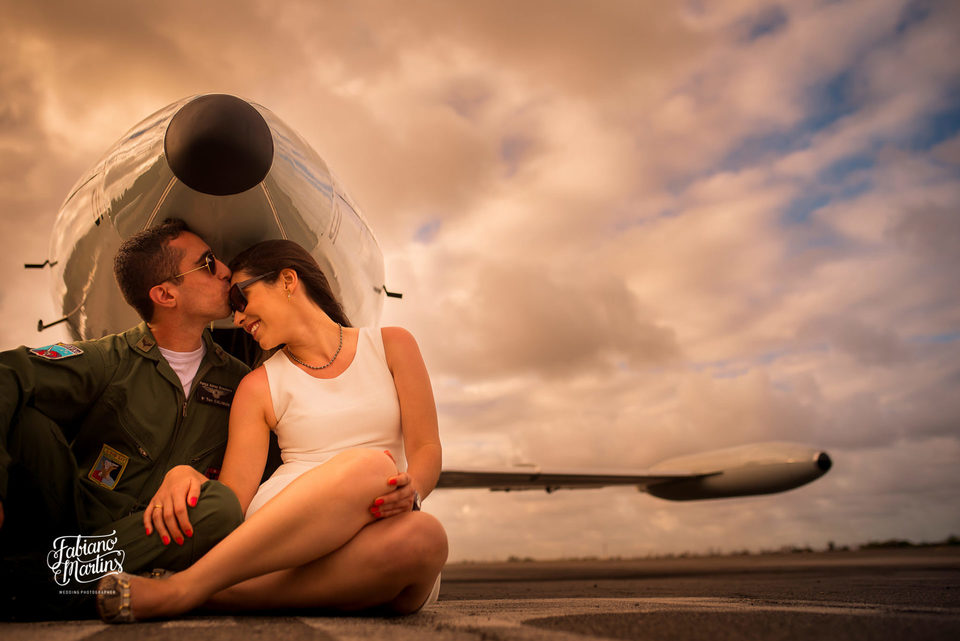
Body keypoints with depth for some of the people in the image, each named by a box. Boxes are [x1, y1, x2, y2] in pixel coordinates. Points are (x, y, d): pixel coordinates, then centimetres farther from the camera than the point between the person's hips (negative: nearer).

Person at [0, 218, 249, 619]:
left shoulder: (236, 381, 8)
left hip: (148, 538, 3)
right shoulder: (109, 361, -4)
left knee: (222, 507, -33)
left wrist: (193, 474, -19)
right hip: (68, 521, -2)